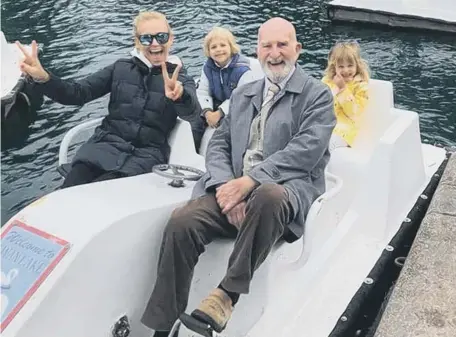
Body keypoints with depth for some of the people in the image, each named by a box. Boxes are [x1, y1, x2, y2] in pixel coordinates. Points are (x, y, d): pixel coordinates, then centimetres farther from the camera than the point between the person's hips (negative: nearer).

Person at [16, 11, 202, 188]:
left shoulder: (181, 79, 6)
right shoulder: (121, 68, 12)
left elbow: (192, 113, -16)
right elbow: (78, 93, 7)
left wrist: (180, 96, -41)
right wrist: (43, 78, -14)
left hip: (147, 154, -1)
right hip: (106, 143, 2)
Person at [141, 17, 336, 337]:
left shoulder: (318, 94, 5)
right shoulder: (242, 94, 21)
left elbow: (306, 151, -11)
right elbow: (218, 145, 13)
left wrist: (250, 181, -21)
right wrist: (228, 185, -9)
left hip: (287, 188, -3)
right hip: (234, 187, 4)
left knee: (268, 195, -41)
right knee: (181, 222, -24)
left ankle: (227, 294, -26)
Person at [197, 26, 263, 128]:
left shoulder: (243, 68, -22)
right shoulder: (208, 67, -3)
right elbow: (203, 92, -5)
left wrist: (219, 113, -30)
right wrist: (207, 112, -25)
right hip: (218, 107, 6)